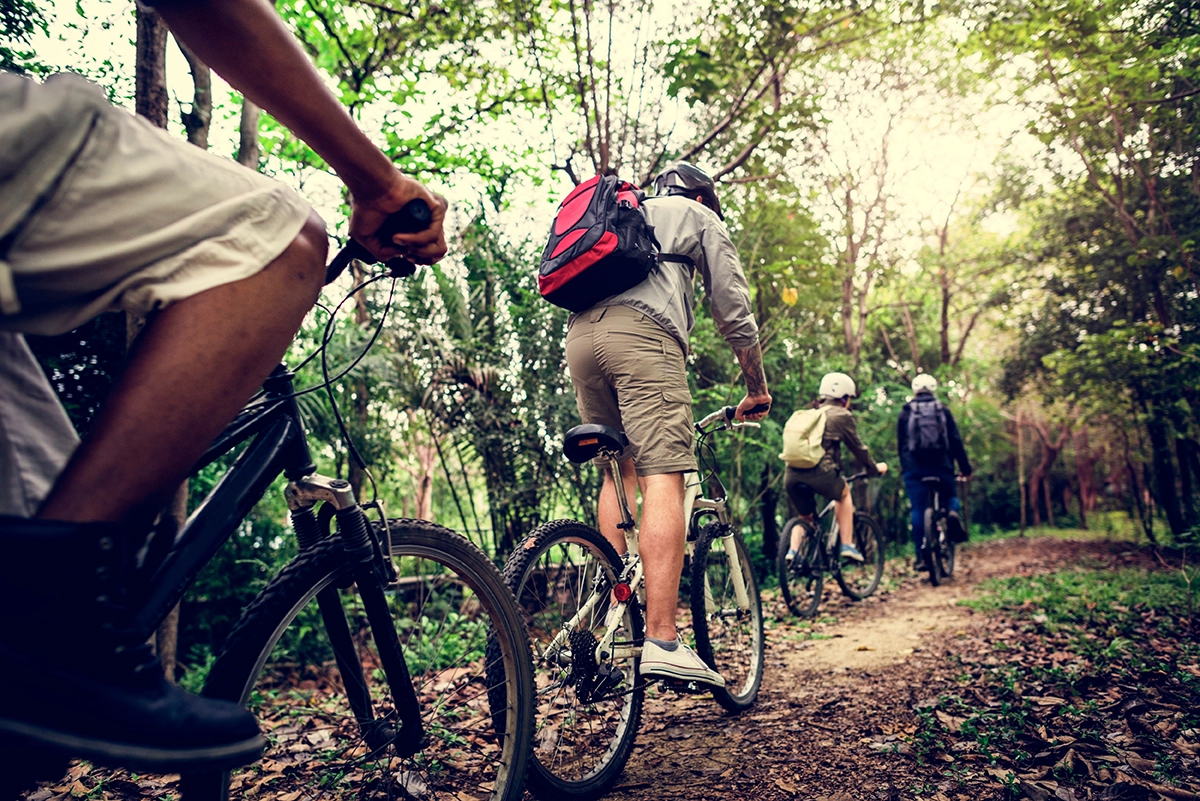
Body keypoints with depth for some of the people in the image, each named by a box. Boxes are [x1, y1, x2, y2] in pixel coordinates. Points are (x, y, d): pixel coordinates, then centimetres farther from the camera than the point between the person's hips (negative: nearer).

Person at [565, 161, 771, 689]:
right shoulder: (699, 217, 23)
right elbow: (734, 311, 15)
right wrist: (757, 389, 23)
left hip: (579, 334, 7)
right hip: (642, 330, -6)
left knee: (619, 471, 14)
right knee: (662, 477, -14)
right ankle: (661, 642, -21)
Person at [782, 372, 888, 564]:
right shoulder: (842, 415, 10)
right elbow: (858, 448, 16)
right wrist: (875, 468, 32)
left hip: (791, 474, 5)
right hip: (820, 472, -4)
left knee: (804, 517, 26)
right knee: (844, 494, 28)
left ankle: (793, 552, 6)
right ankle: (847, 546, 23)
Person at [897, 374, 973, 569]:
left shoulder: (905, 413, 8)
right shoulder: (943, 411, 8)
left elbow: (900, 443, 11)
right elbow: (955, 441, 4)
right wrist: (965, 467, 8)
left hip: (914, 467, 0)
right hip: (941, 466, 1)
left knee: (918, 510, 1)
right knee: (950, 497, 22)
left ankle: (921, 556, -4)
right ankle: (953, 512, -14)